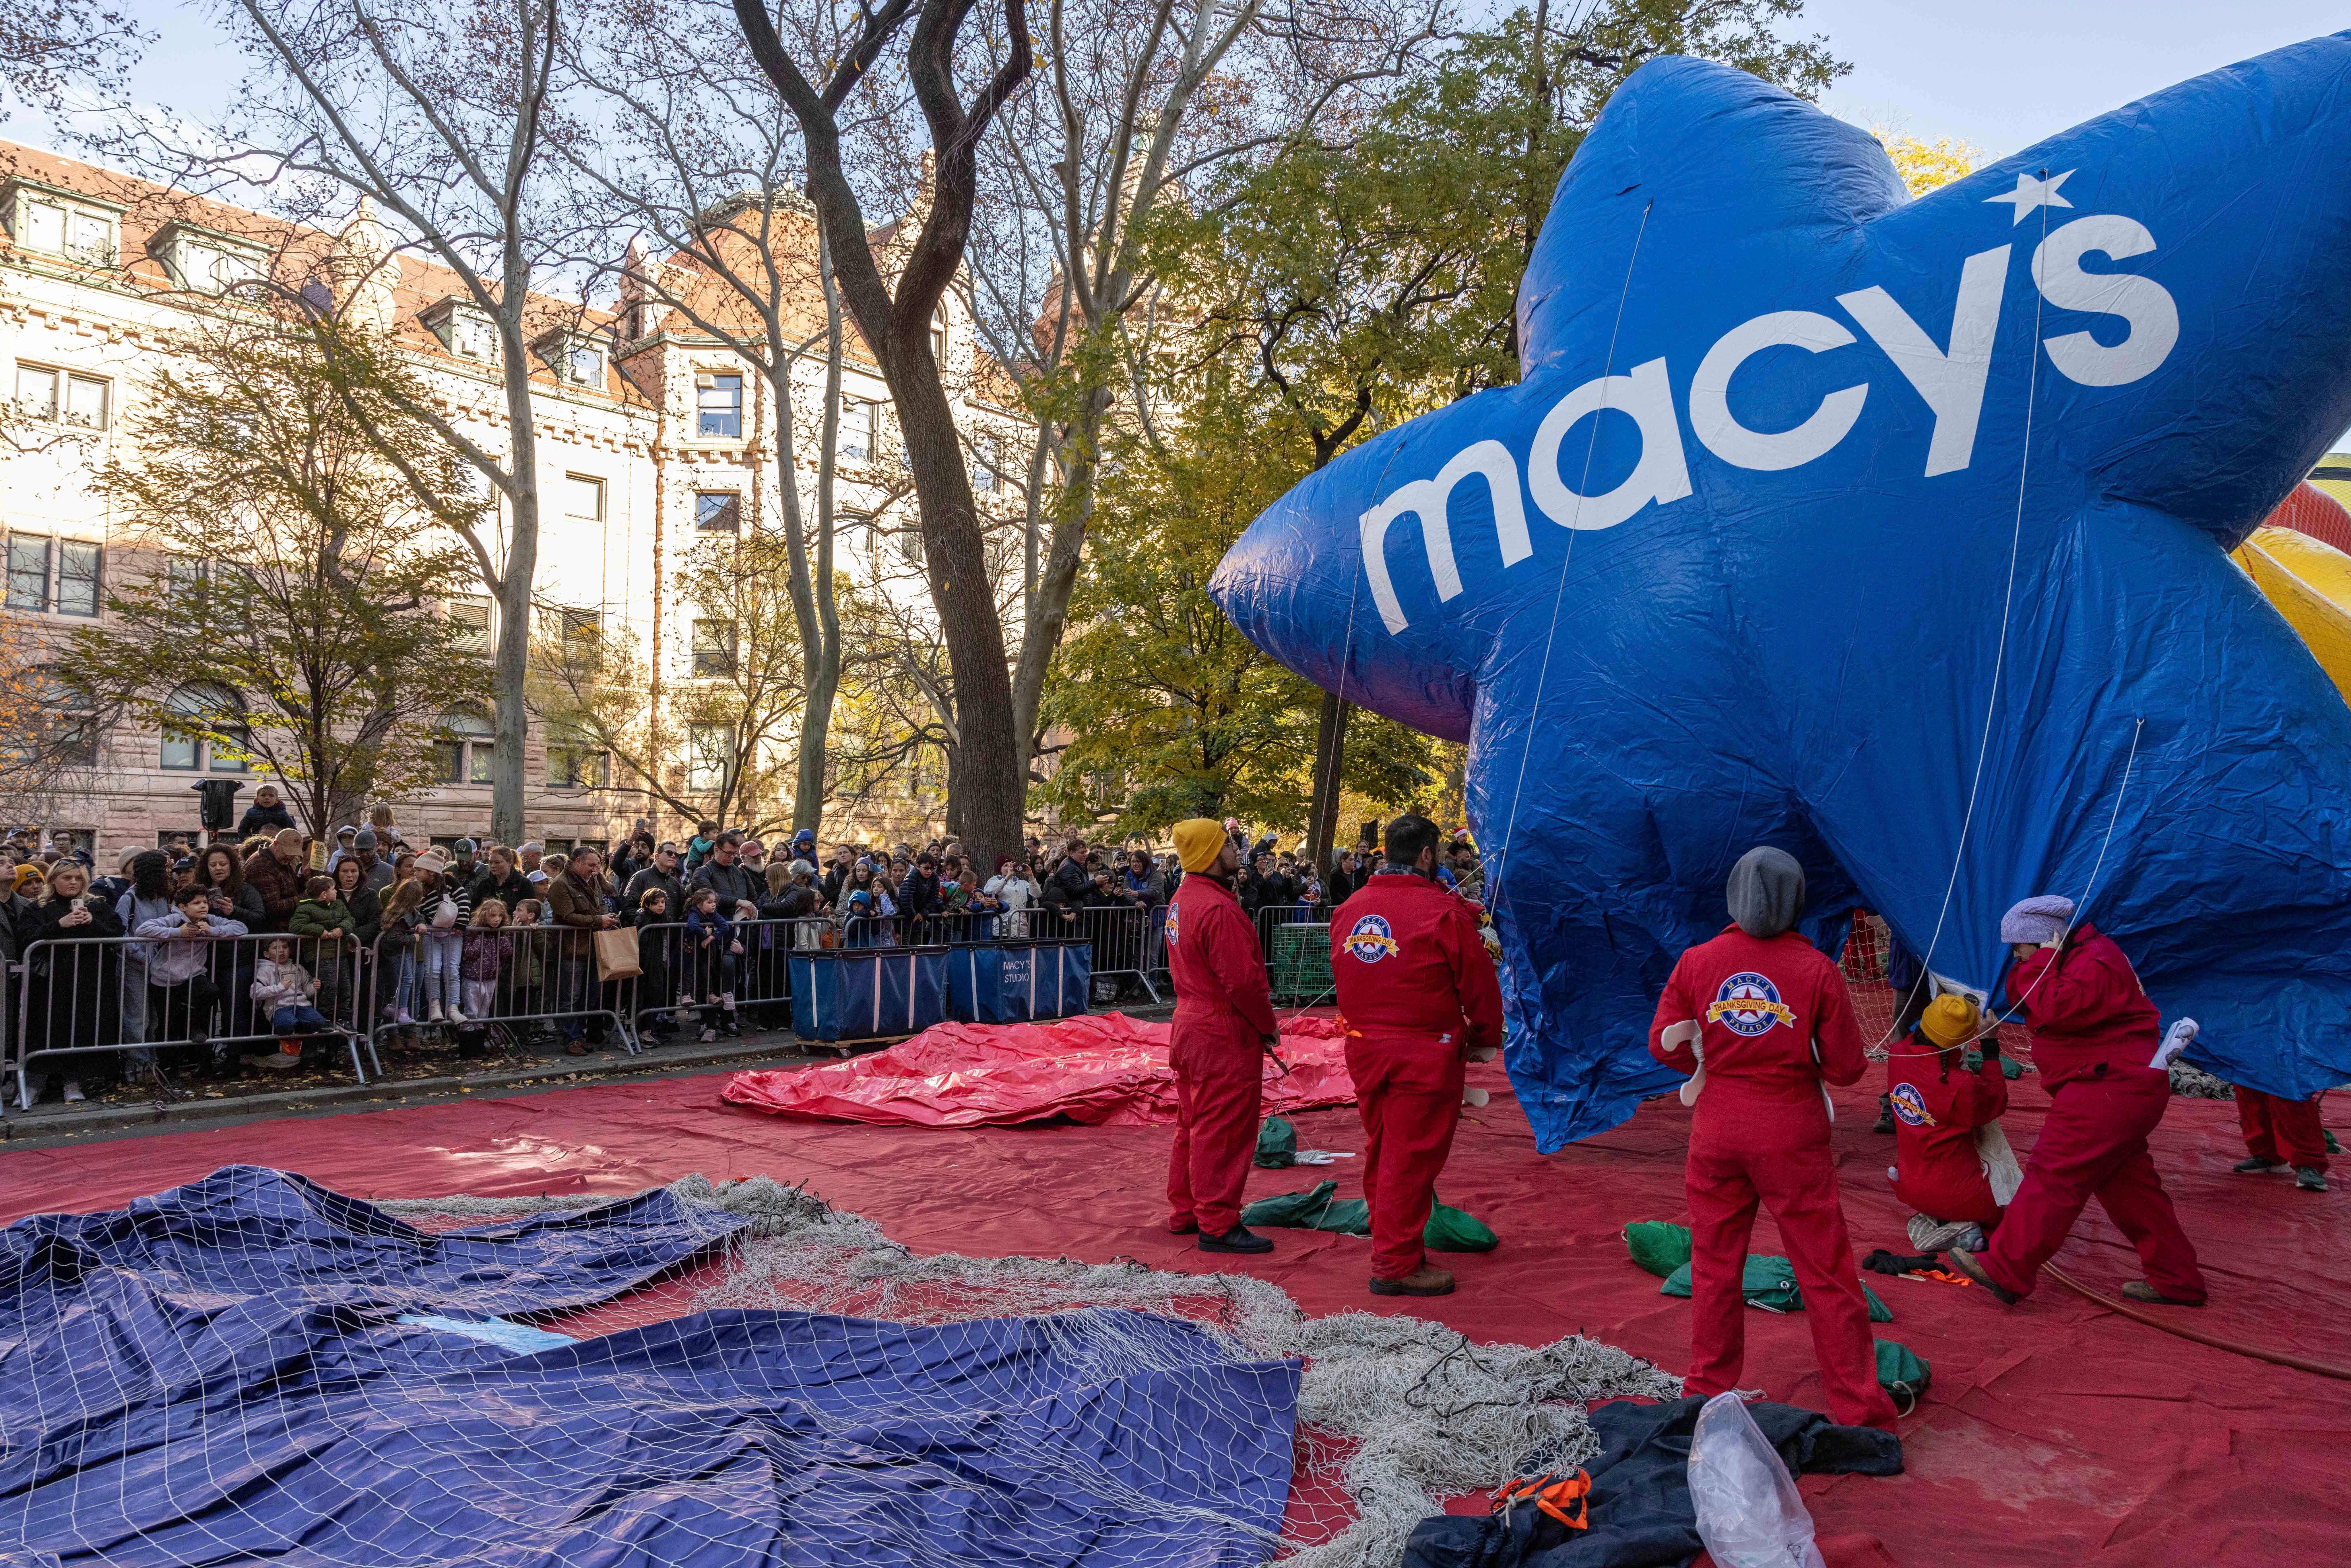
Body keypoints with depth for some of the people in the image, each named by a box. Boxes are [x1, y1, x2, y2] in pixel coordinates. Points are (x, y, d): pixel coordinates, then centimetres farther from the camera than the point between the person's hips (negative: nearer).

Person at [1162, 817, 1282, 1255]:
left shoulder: (1182, 901, 10)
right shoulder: (1218, 909, -22)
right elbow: (1242, 980, -24)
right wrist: (1268, 1025, -8)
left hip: (1190, 1022, 10)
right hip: (1225, 1037, -10)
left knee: (1194, 1125, 19)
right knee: (1224, 1130, -2)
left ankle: (1185, 1212, 29)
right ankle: (1218, 1225, 5)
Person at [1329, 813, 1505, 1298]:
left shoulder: (1349, 909, 4)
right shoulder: (1442, 912, -14)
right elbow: (1478, 982, -7)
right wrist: (1486, 1039, 7)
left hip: (1364, 1050, 7)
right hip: (1425, 1055, -6)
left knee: (1380, 1150, 18)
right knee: (1411, 1157, 1)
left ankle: (1391, 1245, 30)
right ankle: (1396, 1265, 7)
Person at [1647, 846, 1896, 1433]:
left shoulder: (1697, 962, -5)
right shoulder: (1817, 970, -9)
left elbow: (1664, 1044, -1)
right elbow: (1846, 1066, -6)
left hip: (1718, 1131, 2)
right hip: (1792, 1135, -2)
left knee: (1716, 1265, 15)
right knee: (1825, 1273, 8)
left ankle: (1709, 1391, 27)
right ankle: (1858, 1408, 16)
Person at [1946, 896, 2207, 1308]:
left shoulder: (2096, 964, -17)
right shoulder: (2069, 959, 16)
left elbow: (2053, 1010, -27)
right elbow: (2022, 1002, 15)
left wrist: (2041, 966, -16)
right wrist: (2028, 968, -1)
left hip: (2110, 1090, -11)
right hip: (2112, 1089, 11)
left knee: (2054, 1175, -12)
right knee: (2127, 1185, 16)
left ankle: (2003, 1272, -13)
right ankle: (2178, 1281, 24)